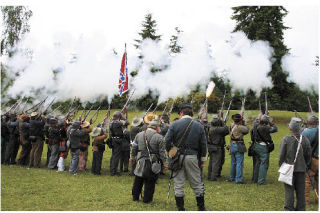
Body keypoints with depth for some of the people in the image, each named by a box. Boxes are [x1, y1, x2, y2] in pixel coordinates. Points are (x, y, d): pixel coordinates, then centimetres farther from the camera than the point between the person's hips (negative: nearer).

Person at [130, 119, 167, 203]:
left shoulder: (139, 135, 4)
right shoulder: (159, 137, -10)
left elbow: (134, 148, 12)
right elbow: (162, 152, -10)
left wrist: (132, 157, 25)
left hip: (141, 162, 4)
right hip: (153, 163, -4)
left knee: (138, 180, 18)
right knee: (150, 182, 8)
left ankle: (135, 197, 29)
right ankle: (147, 199, 14)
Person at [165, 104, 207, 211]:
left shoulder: (174, 124, -3)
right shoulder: (199, 126, 3)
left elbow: (167, 141, -7)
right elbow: (203, 145, 5)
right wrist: (203, 160, 12)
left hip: (178, 157, -1)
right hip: (192, 157, 1)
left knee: (179, 184, 8)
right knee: (197, 183, 12)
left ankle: (180, 208, 13)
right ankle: (201, 207, 18)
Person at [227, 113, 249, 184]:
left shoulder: (231, 126, 4)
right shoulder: (239, 127, -19)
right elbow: (247, 129, -7)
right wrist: (243, 123, 3)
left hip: (232, 145, 8)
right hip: (238, 146, -8)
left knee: (233, 163, 18)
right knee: (239, 163, -4)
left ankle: (231, 178, 27)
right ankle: (239, 179, -5)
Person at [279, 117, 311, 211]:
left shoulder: (286, 139, -12)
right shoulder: (305, 140, -2)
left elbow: (281, 155, -9)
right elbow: (308, 156, 5)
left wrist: (281, 166, 6)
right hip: (301, 168, 3)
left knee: (289, 190, 4)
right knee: (300, 190, 11)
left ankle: (289, 209, 7)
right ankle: (301, 209, 19)